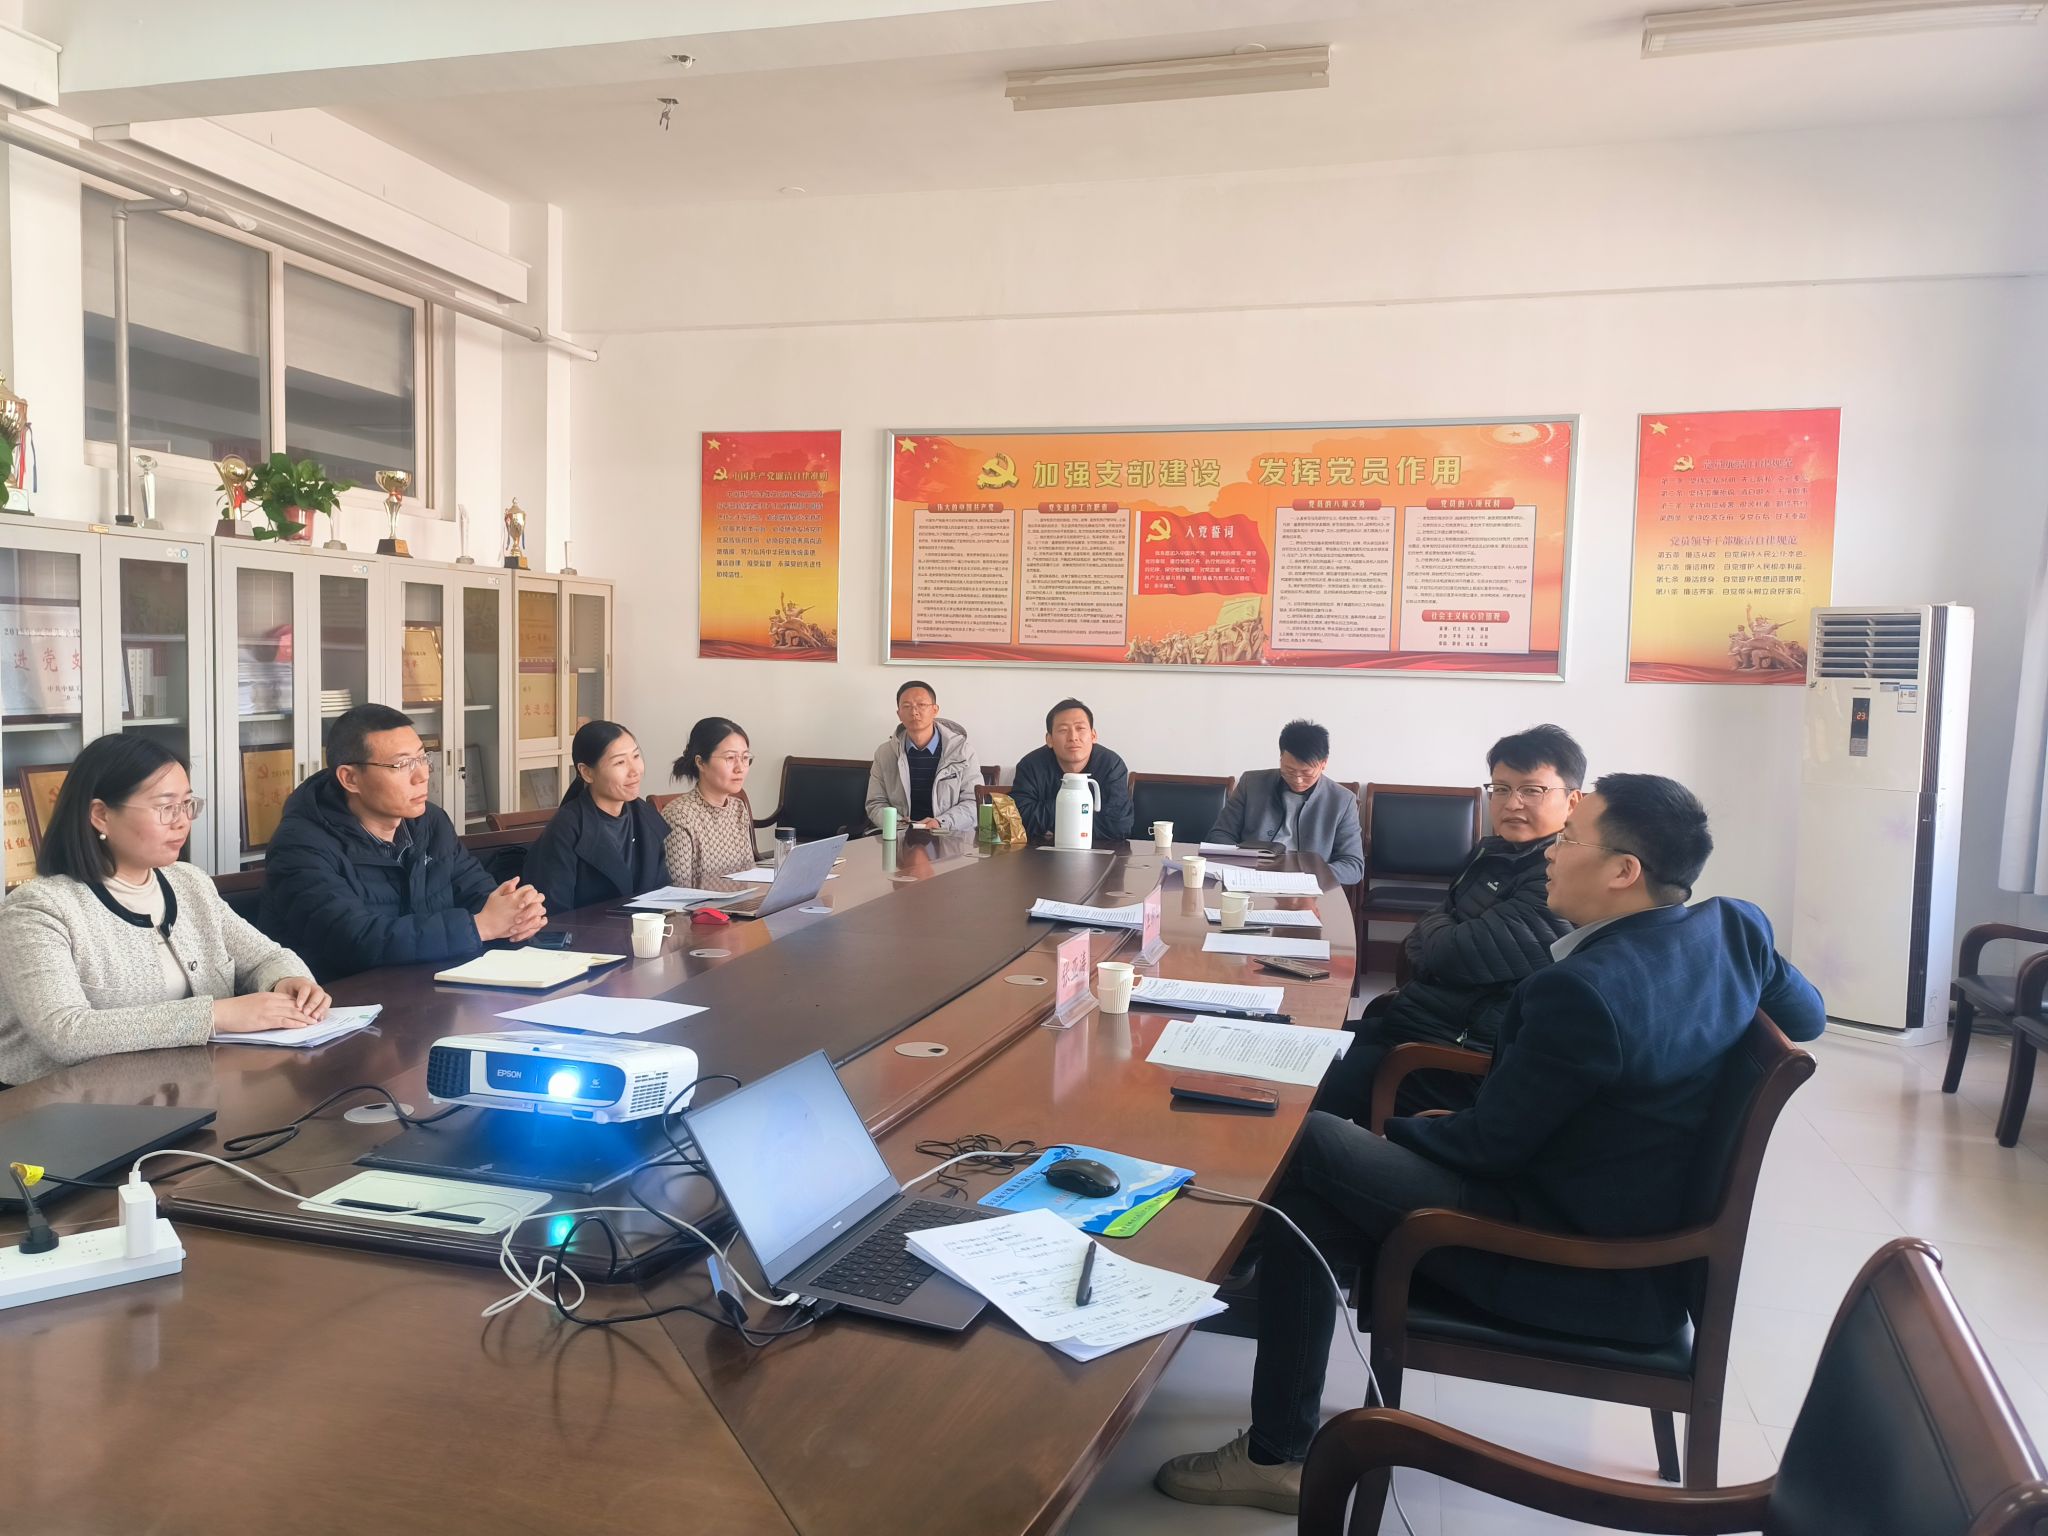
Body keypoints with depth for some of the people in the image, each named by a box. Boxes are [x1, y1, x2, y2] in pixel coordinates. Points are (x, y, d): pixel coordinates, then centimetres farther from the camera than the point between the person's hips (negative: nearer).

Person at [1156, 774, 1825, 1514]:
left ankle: (1277, 1453, 5)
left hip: (1578, 1271, -9)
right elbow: (1808, 1016, 17)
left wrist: (1398, 1132, 2)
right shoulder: (1736, 926, -5)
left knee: (1304, 1148, -7)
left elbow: (1488, 1144, -17)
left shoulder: (1583, 989, -29)